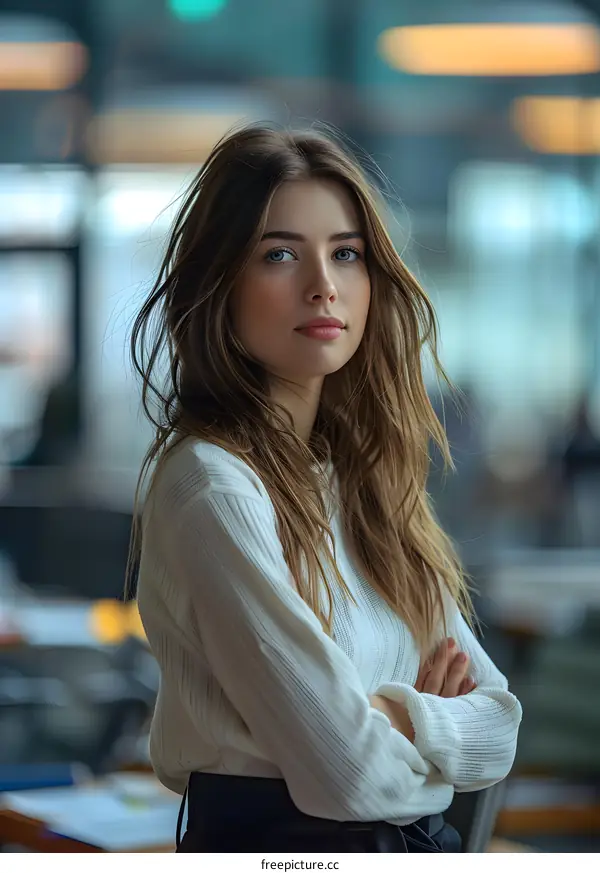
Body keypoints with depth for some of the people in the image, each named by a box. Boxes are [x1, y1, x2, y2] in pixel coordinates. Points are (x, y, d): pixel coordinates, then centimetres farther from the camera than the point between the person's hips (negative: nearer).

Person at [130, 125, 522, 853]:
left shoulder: (368, 467, 3)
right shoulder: (213, 484, -20)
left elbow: (497, 725, 0)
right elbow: (346, 772, -23)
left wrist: (392, 717, -17)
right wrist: (440, 723, -6)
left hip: (418, 834, 7)